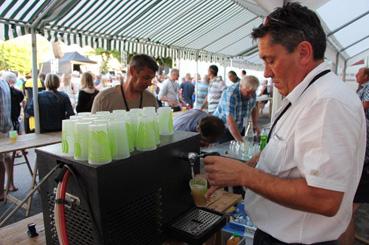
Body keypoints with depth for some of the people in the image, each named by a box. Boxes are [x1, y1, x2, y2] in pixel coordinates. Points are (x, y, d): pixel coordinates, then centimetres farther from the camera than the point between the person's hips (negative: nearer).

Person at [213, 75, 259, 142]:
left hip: (239, 129, 6)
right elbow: (230, 120, -36)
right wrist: (240, 141, -38)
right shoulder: (230, 94, -29)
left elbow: (254, 108, 13)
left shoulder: (252, 93, -7)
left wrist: (255, 125, -1)